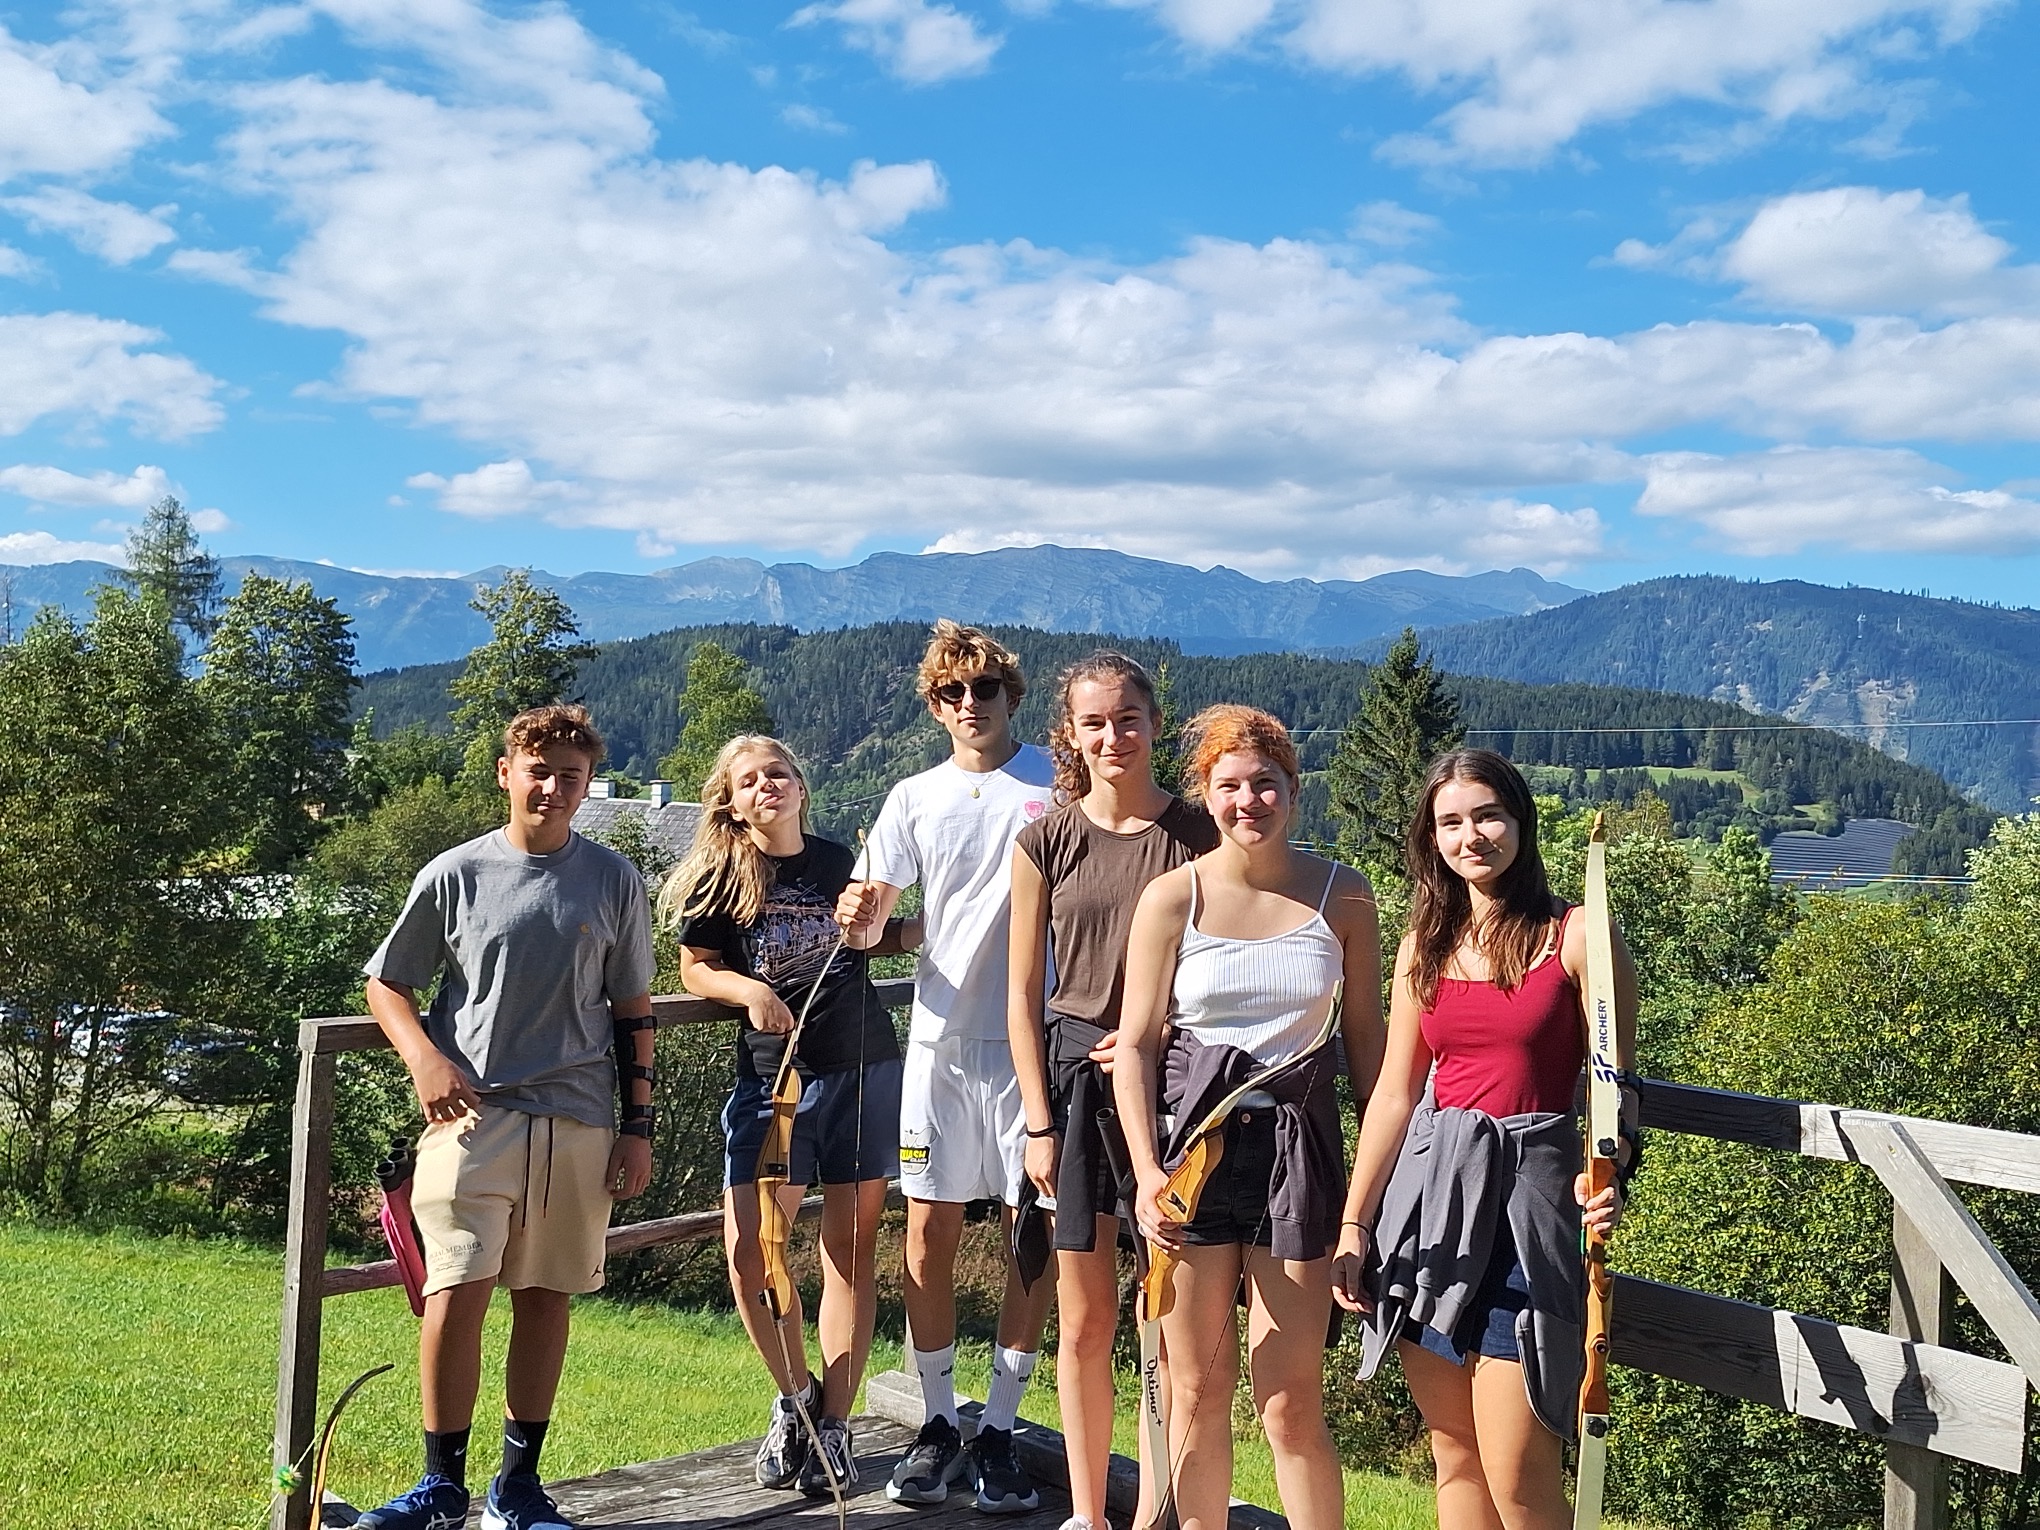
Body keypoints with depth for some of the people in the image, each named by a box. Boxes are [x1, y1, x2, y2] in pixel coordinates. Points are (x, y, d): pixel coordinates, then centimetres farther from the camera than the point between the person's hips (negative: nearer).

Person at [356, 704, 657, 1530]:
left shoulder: (614, 881, 5)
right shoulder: (454, 876, 2)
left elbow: (633, 1013, 10)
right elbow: (385, 984, 9)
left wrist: (639, 1126, 6)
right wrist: (425, 1058, -9)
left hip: (579, 1123, 2)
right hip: (474, 1114, -1)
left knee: (545, 1298, 8)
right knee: (455, 1293, -10)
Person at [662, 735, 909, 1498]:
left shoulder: (837, 861, 6)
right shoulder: (720, 876, 0)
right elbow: (694, 970, 5)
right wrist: (746, 988, -13)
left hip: (864, 1068, 2)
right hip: (772, 1074, -1)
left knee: (851, 1249, 4)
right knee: (748, 1251, -9)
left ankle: (833, 1426, 14)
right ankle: (795, 1398, 15)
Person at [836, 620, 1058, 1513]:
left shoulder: (1059, 786, 0)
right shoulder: (916, 799, 9)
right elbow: (874, 919, 8)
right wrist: (857, 921, -17)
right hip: (942, 1037, 3)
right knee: (929, 1235, 5)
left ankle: (1000, 1429, 15)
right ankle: (938, 1423, 20)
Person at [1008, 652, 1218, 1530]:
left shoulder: (1199, 835, 0)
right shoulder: (1046, 842, 3)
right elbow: (1024, 993, 4)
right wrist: (1038, 1121, 0)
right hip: (1074, 1078, 1)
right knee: (1084, 1318, 7)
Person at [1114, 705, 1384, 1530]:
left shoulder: (1343, 896, 1)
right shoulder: (1172, 897, -2)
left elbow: (1364, 1037, 8)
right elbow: (1136, 1045, -1)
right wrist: (1147, 1174, -10)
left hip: (1298, 1141, 0)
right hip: (1191, 1132, 0)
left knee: (1291, 1398, 1)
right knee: (1198, 1388, 9)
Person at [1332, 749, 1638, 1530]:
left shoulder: (1575, 938, -3)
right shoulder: (1424, 947, 10)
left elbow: (1616, 1087, -4)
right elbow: (1394, 1095, 12)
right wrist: (1354, 1223, 9)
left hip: (1527, 1188, -4)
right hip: (1428, 1187, 5)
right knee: (1453, 1457, 11)